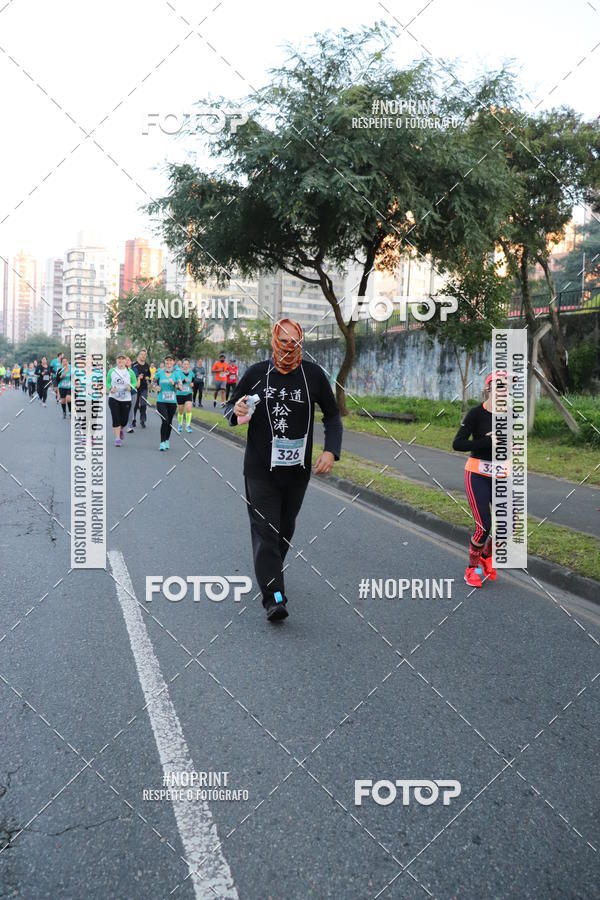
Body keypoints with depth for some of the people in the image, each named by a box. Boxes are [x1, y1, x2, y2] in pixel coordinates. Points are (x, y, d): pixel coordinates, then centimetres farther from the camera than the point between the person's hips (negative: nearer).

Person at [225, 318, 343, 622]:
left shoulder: (313, 374, 0)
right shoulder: (256, 373, -1)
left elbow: (332, 415, 10)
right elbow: (229, 409, 9)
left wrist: (331, 450, -6)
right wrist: (236, 411, -17)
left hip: (297, 470, 2)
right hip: (260, 469, -2)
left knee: (285, 528, 16)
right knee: (265, 529, -10)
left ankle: (269, 573, 40)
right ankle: (274, 597, -12)